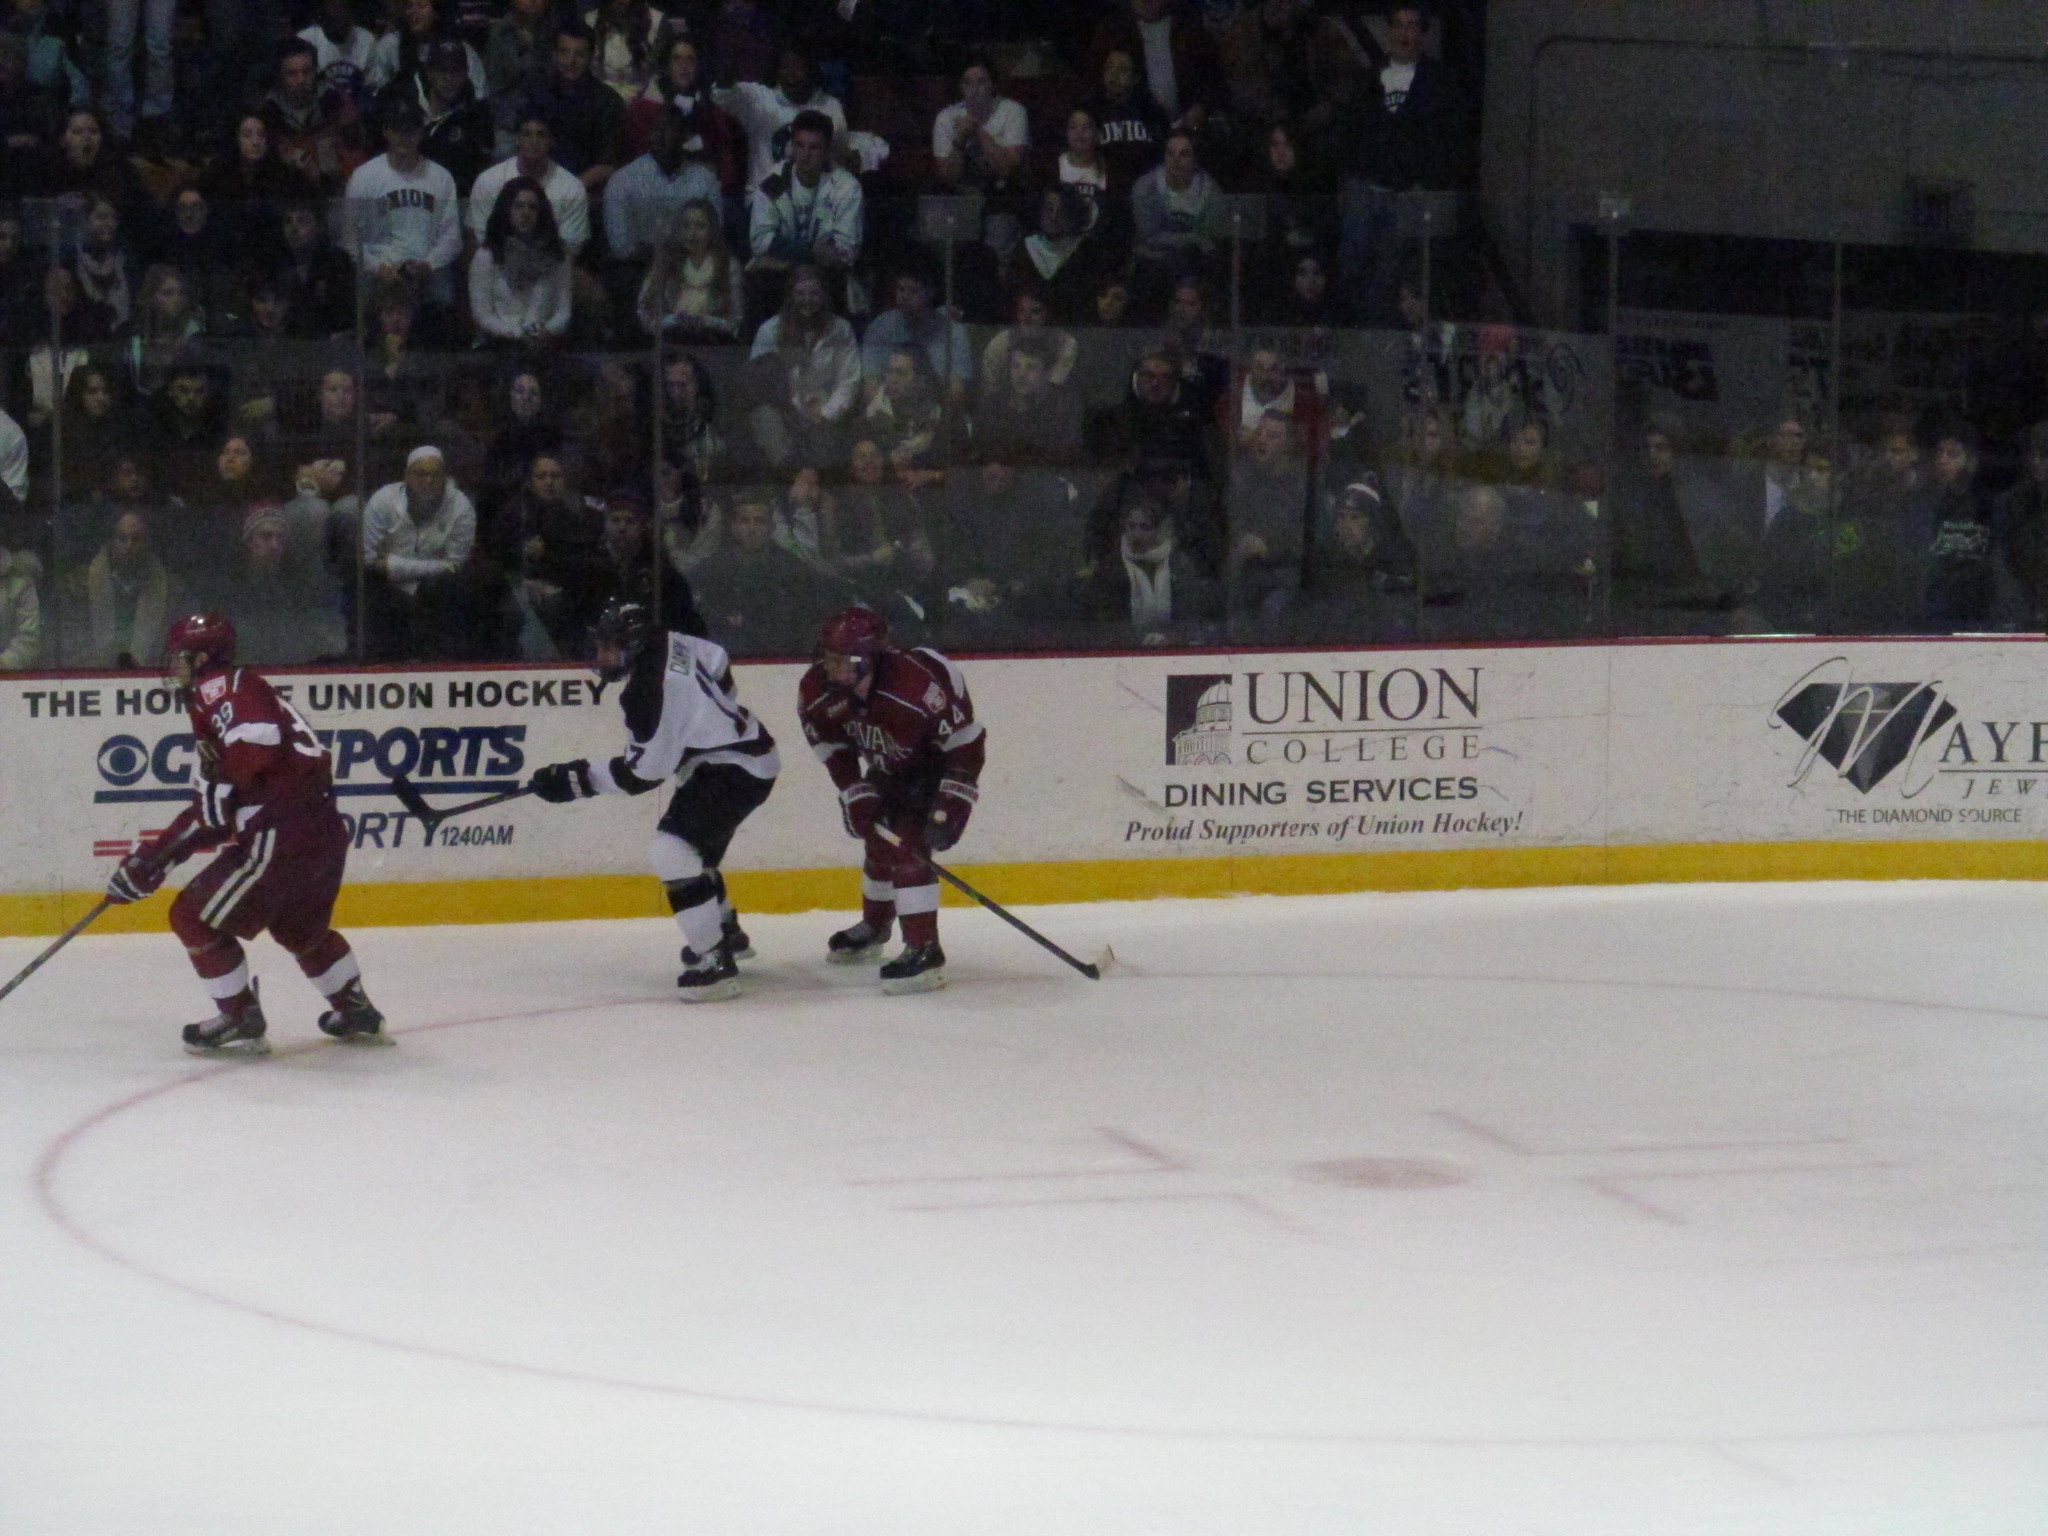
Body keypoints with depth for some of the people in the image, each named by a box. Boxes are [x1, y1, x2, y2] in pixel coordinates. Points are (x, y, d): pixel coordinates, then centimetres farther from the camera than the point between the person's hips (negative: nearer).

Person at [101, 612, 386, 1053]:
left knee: (196, 917, -1)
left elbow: (257, 741, -27)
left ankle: (241, 1022, 6)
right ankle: (358, 1013, 42)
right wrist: (153, 858, 22)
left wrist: (222, 790, -14)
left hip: (282, 831, -11)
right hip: (326, 830, 11)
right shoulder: (214, 702, 26)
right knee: (301, 928, 33)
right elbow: (213, 812, 25)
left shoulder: (222, 687, -5)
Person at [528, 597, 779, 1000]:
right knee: (694, 849, 26)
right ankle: (726, 933, 46)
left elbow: (643, 772, -22)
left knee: (672, 850, -21)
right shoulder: (666, 642, -1)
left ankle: (715, 963, -22)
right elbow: (718, 664, 17)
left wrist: (578, 778, -16)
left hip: (735, 769, -11)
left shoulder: (648, 693, -27)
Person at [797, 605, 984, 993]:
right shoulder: (818, 691, -22)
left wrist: (950, 807, -32)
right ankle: (873, 928, 45)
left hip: (938, 761, -7)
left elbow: (965, 743, -32)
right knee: (879, 840, 18)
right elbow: (833, 747, -3)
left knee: (907, 845, -21)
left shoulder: (915, 683, -41)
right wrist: (856, 795, -11)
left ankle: (924, 952, -22)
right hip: (889, 767, 7)